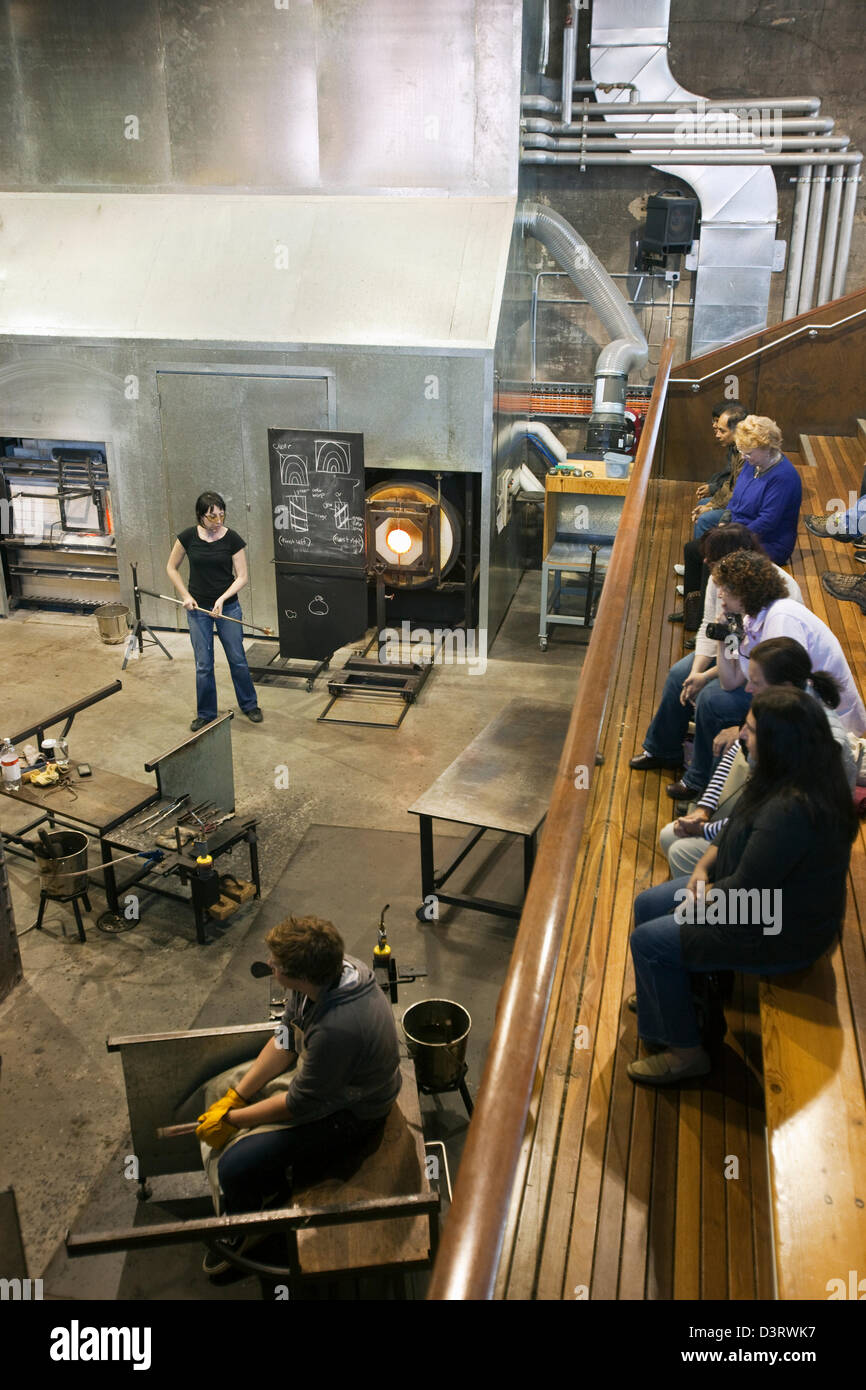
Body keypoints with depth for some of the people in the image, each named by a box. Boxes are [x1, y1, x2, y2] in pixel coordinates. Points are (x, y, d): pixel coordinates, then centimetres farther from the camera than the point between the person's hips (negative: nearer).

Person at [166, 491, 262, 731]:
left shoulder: (232, 539, -10)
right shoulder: (188, 537, -7)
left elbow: (242, 577, -7)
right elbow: (171, 568, 6)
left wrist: (222, 598, -19)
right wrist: (185, 596, -5)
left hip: (228, 607, -1)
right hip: (198, 609, 1)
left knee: (237, 659, 8)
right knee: (203, 665, 6)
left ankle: (249, 705, 28)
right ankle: (206, 714, 21)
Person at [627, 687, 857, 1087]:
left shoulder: (791, 811, -36)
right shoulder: (783, 780, -4)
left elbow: (745, 890, -29)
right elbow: (736, 830, 11)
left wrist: (704, 894, -10)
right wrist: (702, 868, -3)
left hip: (780, 933, -10)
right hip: (761, 896, 10)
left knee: (649, 941, -9)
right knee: (647, 904, 14)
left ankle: (685, 1051, 10)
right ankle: (662, 996, 37)